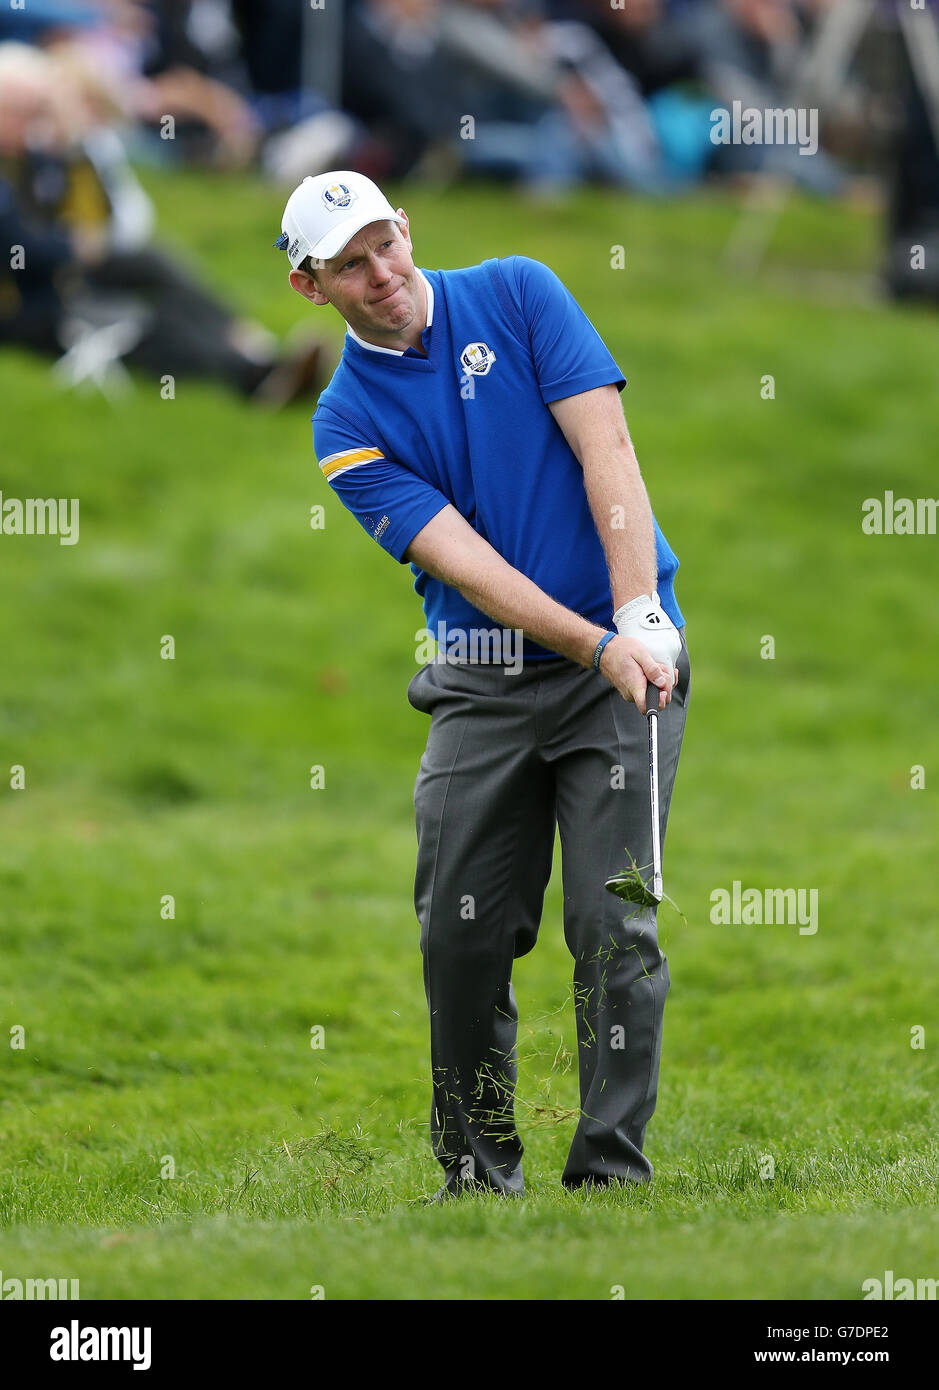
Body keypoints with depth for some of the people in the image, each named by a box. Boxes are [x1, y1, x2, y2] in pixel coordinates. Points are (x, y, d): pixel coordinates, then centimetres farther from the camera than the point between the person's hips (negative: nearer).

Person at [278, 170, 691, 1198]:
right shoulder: (347, 422, 0)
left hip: (626, 655, -2)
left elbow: (605, 447, -8)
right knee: (463, 932, -3)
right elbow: (464, 562, -10)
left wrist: (638, 616, -20)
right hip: (484, 680, 2)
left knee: (614, 923, -10)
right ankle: (479, 1172, 10)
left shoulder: (517, 293, 0)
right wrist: (596, 649, -23)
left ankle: (611, 1168, -7)